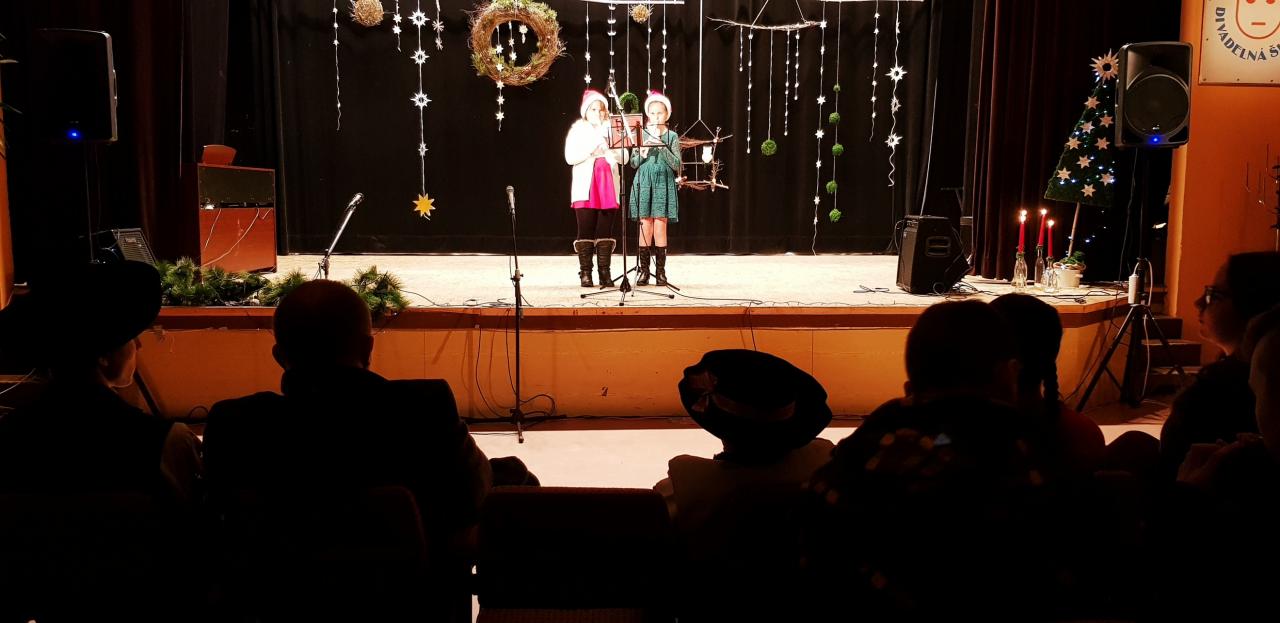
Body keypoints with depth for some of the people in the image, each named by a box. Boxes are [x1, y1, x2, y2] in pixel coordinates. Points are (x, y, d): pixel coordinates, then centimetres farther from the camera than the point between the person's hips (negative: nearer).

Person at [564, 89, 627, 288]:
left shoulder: (611, 130, 15)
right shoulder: (577, 130, 7)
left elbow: (623, 158, 7)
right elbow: (570, 157, -5)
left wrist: (607, 143, -9)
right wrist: (593, 146, -14)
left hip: (608, 186, 2)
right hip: (585, 188, -2)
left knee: (605, 232, 0)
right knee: (586, 232, -6)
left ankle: (605, 274, 3)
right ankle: (585, 273, -1)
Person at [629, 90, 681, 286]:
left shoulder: (672, 137, 3)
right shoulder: (642, 134, 8)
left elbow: (676, 164, -5)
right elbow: (633, 163, 7)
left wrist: (661, 146, -13)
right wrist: (642, 153, -12)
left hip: (663, 184, -1)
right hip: (644, 184, 1)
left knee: (660, 227, -4)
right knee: (645, 227, -1)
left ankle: (660, 271, 3)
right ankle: (644, 270, 4)